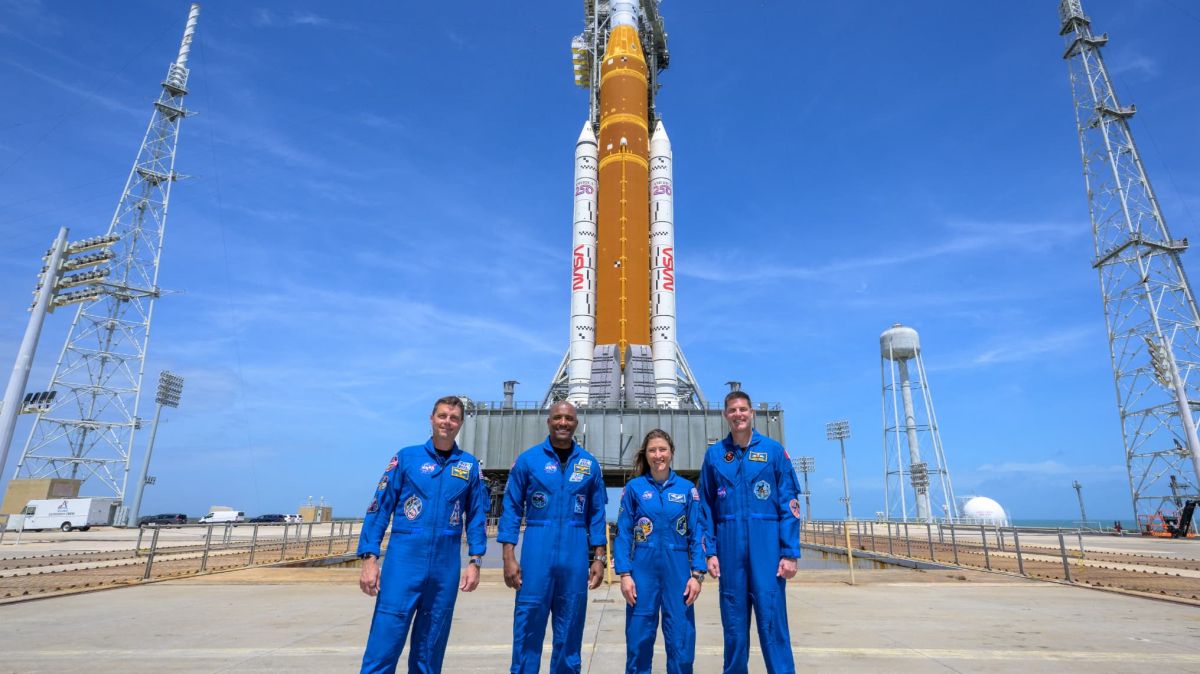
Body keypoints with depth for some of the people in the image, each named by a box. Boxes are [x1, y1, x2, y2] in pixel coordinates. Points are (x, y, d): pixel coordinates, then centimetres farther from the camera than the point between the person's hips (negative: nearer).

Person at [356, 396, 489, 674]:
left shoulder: (469, 465, 6)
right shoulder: (406, 457, 1)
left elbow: (477, 516, 8)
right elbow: (379, 508, 0)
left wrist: (475, 561, 2)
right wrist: (369, 558, -6)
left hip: (446, 566, 2)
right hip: (403, 561, -2)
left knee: (430, 646, 13)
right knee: (384, 641, -3)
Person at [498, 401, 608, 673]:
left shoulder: (589, 464, 5)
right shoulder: (528, 459, -1)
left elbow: (596, 514, 8)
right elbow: (512, 508, 0)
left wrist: (599, 558, 3)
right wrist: (508, 556, -6)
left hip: (575, 556, 2)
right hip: (536, 552, -2)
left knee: (570, 628, 11)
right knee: (528, 624, 3)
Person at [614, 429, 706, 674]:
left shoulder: (687, 488, 3)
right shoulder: (634, 488, 0)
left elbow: (697, 534, 4)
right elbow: (623, 534, 0)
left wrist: (697, 574, -3)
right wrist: (625, 574, -7)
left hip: (677, 570, 1)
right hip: (643, 570, 0)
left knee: (681, 640, 5)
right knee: (639, 639, 7)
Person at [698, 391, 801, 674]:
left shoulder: (774, 450, 2)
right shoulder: (714, 455, 7)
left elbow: (789, 504, 0)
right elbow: (706, 508, 8)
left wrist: (790, 552, -5)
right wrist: (710, 552, 2)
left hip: (767, 544, -2)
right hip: (729, 545, 2)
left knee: (772, 618, -1)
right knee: (733, 620, 10)